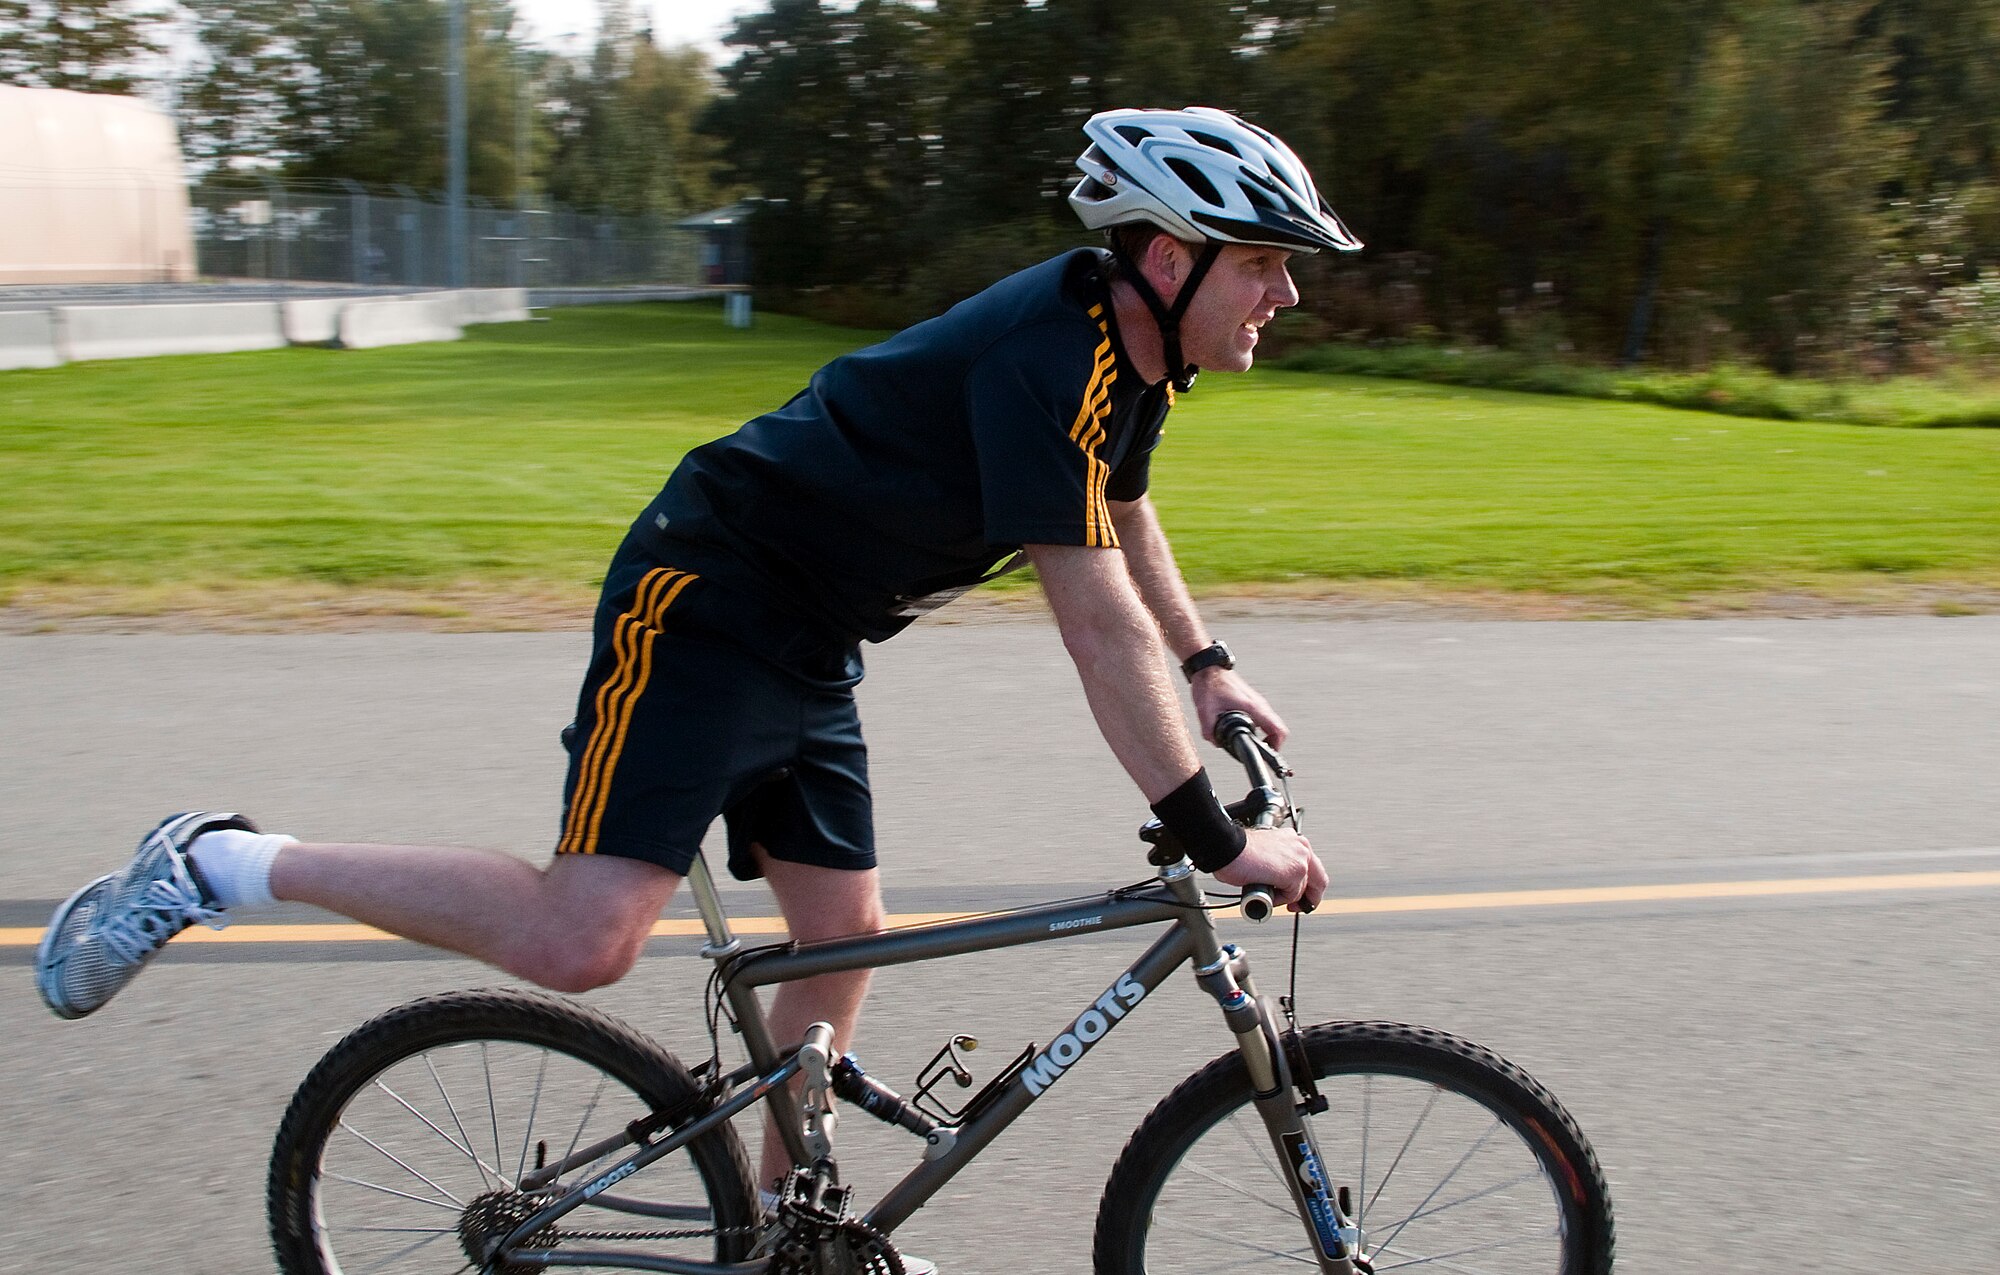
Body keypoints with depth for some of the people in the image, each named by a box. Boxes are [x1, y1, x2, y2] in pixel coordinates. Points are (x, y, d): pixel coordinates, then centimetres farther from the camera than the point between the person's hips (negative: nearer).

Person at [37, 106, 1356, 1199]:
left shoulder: (1131, 351, 6)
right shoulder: (1050, 360, -25)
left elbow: (1128, 518, 26)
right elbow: (1100, 624, -30)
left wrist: (1210, 665, 25)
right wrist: (1218, 843, -26)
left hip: (808, 653, 10)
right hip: (704, 608, -10)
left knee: (844, 933, 11)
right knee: (580, 941, -18)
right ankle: (224, 866, -3)